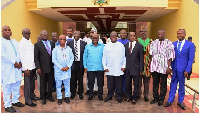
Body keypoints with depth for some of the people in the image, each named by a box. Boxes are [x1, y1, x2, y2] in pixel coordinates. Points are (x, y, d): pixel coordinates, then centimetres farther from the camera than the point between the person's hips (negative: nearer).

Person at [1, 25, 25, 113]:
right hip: (7, 68, -6)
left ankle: (15, 101, 25)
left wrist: (20, 62, 0)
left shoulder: (15, 41, 18)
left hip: (17, 67, 6)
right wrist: (14, 62, -13)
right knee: (7, 86, -2)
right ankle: (7, 105, 7)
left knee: (17, 85, 11)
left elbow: (19, 53, 15)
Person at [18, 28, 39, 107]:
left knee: (32, 82, 18)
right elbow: (21, 57, -13)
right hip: (27, 67, -7)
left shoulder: (30, 41, 13)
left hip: (33, 66, 7)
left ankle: (32, 95, 34)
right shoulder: (21, 43, -10)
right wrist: (26, 68, -16)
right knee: (27, 83, 1)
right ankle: (27, 100, 12)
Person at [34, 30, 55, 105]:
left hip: (51, 67, 3)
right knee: (43, 83, 9)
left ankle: (49, 96, 30)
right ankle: (43, 98, 25)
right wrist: (38, 67, -11)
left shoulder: (52, 43, 7)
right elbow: (36, 57, -5)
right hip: (43, 68, -3)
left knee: (51, 82, 13)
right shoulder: (37, 44, -2)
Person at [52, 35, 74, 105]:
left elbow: (72, 58, 4)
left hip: (67, 69, 2)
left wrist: (68, 66, -9)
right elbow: (54, 60, -4)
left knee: (67, 83, 8)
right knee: (58, 84, 5)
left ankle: (67, 97, 21)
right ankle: (59, 98, 17)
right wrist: (61, 67, -10)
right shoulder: (55, 49, -1)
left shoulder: (69, 49, 5)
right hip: (58, 69, -1)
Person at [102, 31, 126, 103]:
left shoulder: (121, 45, 5)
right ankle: (109, 96, 22)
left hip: (119, 69, -1)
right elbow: (104, 58, 8)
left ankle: (119, 96, 19)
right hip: (109, 69, 1)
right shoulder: (106, 46, 7)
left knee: (119, 84, 5)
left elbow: (124, 57, 5)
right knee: (110, 84, 7)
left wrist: (123, 66, -2)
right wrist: (105, 67, 2)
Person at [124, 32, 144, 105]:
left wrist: (141, 70, -6)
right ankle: (129, 96, 31)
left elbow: (141, 58, -3)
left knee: (136, 84, 8)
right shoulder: (125, 45, 7)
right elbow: (124, 56, 9)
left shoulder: (139, 46, -2)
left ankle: (134, 98, 25)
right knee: (127, 84, 11)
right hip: (127, 68, 3)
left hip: (135, 68, -3)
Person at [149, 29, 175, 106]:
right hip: (154, 67, 3)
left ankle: (161, 99, 23)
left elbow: (170, 56, -6)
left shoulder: (168, 43, -4)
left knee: (163, 84, 9)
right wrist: (150, 65, 0)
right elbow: (151, 55, 5)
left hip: (164, 67, -3)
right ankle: (155, 98, 29)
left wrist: (169, 67, -10)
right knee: (155, 83, 14)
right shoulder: (153, 43, 5)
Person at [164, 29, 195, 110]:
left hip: (182, 68, -2)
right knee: (173, 85, 10)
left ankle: (180, 101, 26)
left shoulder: (190, 45, -4)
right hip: (174, 68, 2)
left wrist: (187, 70, -11)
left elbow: (191, 59, -6)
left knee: (181, 85, 11)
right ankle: (170, 101, 21)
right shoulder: (173, 44, 4)